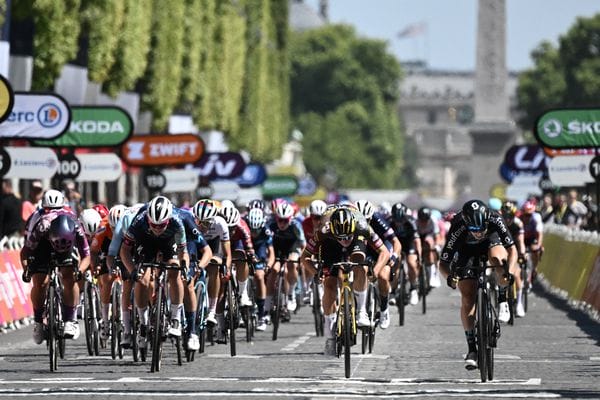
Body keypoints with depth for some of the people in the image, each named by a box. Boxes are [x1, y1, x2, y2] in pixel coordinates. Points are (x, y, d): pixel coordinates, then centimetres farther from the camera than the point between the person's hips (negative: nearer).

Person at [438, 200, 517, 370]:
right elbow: (443, 263, -32)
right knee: (468, 300, -13)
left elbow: (512, 250, -33)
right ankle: (472, 348, -6)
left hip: (491, 241, 1)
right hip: (466, 250, -1)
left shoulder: (495, 220, -36)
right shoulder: (458, 229, -37)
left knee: (497, 258, -36)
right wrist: (449, 276, -53)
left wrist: (508, 272, -50)